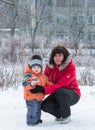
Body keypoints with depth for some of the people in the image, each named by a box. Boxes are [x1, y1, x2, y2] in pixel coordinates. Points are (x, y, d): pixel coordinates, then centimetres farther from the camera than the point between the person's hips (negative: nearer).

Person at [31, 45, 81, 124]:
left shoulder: (71, 67, -23)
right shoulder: (50, 66, -7)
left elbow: (60, 84, -32)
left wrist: (43, 89, -42)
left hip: (72, 95, -5)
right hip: (58, 94, 5)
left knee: (60, 91, -36)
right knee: (45, 106, -20)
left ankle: (66, 116, -13)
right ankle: (60, 114, 12)